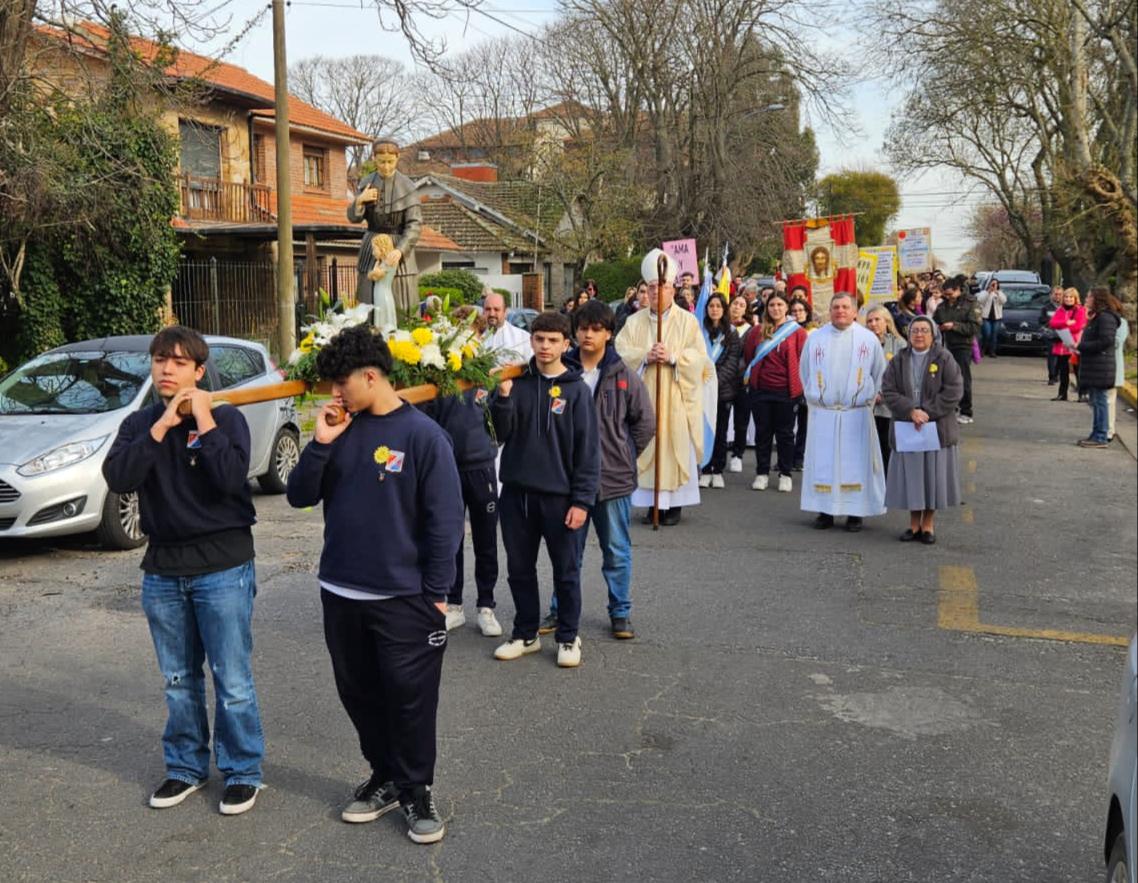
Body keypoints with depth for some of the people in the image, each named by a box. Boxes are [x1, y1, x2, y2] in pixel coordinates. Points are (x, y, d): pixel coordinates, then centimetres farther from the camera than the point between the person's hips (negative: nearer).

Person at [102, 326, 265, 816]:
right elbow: (117, 477, -12)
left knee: (232, 679, 1)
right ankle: (185, 766, 28)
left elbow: (230, 478, -21)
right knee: (178, 679, 14)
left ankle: (242, 771, 14)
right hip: (163, 568, 4)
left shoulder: (226, 417, -5)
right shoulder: (139, 424, 5)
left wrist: (205, 421, -18)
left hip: (223, 566, -4)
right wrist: (162, 427, -16)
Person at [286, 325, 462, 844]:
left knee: (409, 700, 4)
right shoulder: (342, 430, 4)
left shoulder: (422, 435, -11)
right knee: (359, 695, 15)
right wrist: (321, 444, -11)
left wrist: (436, 594, -11)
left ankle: (416, 790, 21)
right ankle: (385, 778, 32)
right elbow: (300, 497, 3)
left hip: (404, 597, -5)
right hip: (340, 594, 6)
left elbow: (444, 521, -11)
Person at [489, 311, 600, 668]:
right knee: (520, 568, 13)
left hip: (558, 494, -3)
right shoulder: (518, 381, 3)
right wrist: (503, 395, -17)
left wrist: (582, 499, -11)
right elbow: (503, 433, -1)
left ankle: (568, 637, 22)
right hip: (516, 491, 3)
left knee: (566, 571, 8)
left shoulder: (576, 389, -5)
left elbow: (587, 449, -6)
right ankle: (526, 634, 28)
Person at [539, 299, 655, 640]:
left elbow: (645, 422, 5)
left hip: (614, 478, -1)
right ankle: (560, 609, 25)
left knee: (617, 551, 9)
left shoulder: (624, 377, -3)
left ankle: (621, 612, 22)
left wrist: (623, 456, 4)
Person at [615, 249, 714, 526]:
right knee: (646, 448, 1)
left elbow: (699, 357, -4)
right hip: (643, 397, 2)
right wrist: (645, 356, -17)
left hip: (676, 400, -2)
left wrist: (672, 356, -20)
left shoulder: (687, 321, 3)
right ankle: (652, 503, 8)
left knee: (676, 449, -1)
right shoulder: (634, 321, 10)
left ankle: (674, 504, 6)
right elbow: (620, 352, 0)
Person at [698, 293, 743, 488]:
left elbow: (732, 363, -1)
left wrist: (715, 380, -13)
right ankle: (705, 471, 6)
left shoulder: (731, 334, 6)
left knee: (720, 431, 5)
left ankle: (718, 471, 12)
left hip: (724, 389, 0)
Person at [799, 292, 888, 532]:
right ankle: (825, 511, 9)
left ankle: (855, 512, 7)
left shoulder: (868, 339, 2)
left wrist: (869, 399, 7)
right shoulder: (815, 338, 5)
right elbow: (804, 370, 14)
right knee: (823, 463, 2)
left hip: (857, 414, -1)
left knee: (856, 464, 0)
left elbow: (879, 373, 9)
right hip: (822, 413, 1)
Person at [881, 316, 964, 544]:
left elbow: (954, 390, -9)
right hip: (906, 429, 2)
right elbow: (888, 391, -2)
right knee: (910, 476, 4)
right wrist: (911, 411, -16)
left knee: (933, 474, 2)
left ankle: (928, 524, 15)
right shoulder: (898, 360, 5)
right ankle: (914, 524, 16)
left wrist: (928, 413, -15)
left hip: (937, 429, -2)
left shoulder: (944, 359, -2)